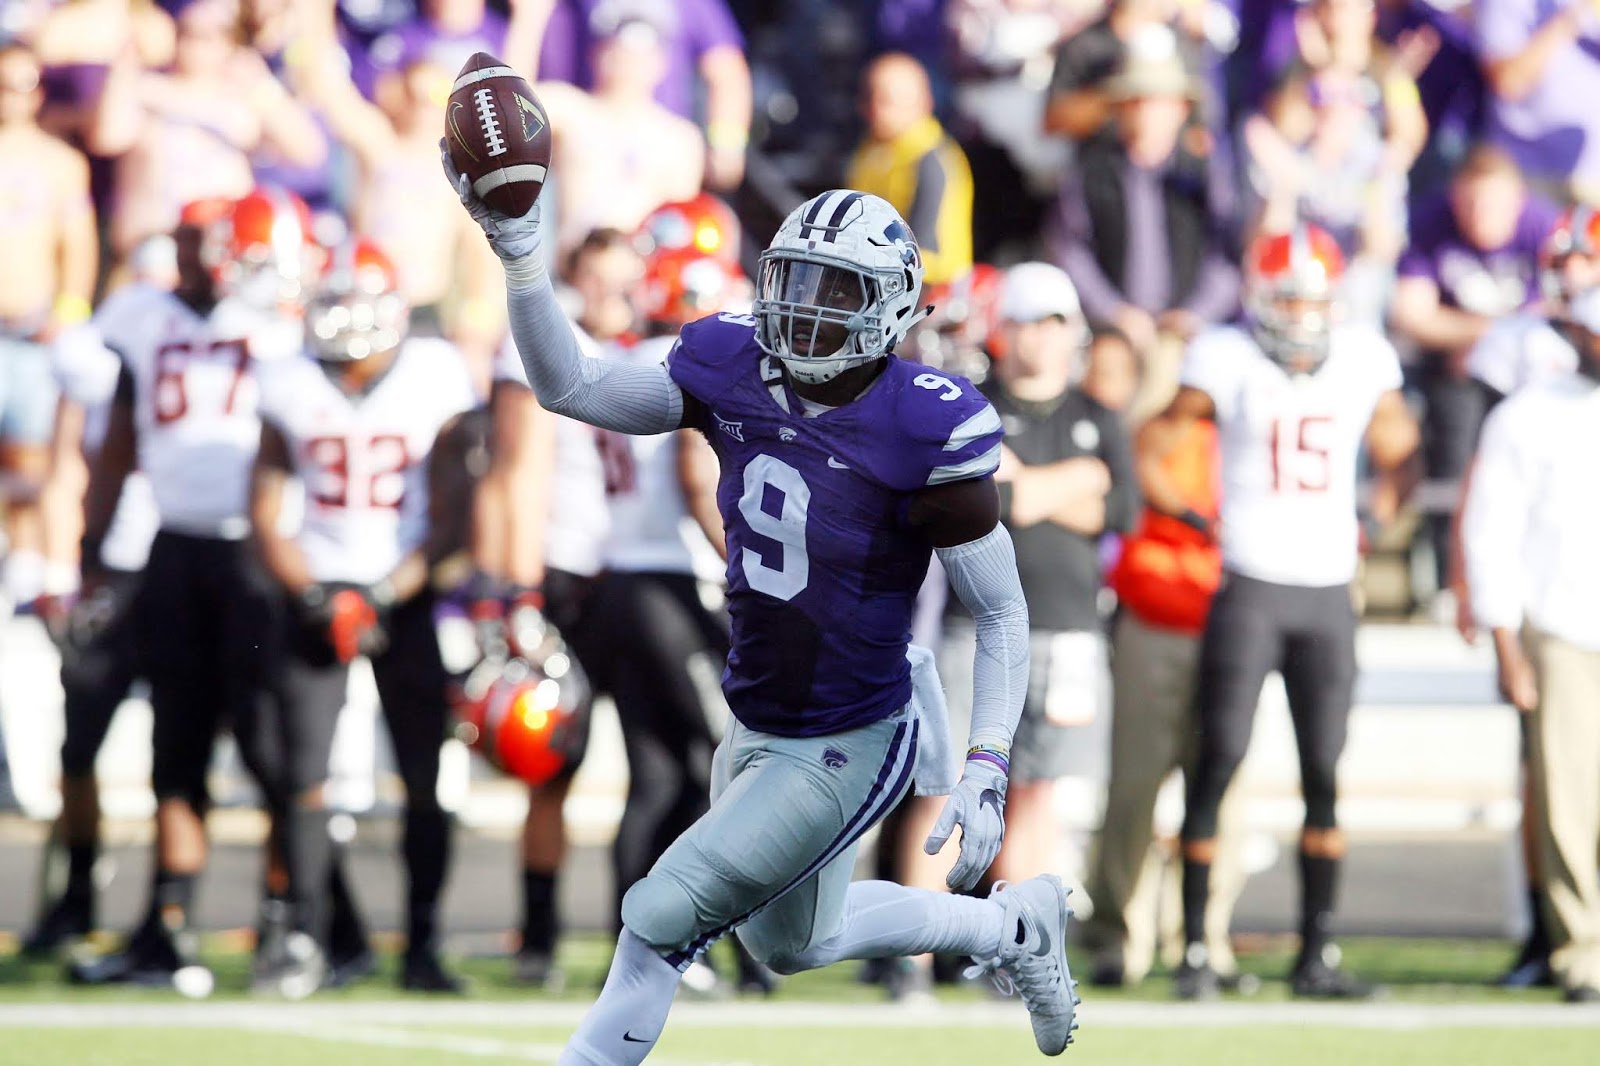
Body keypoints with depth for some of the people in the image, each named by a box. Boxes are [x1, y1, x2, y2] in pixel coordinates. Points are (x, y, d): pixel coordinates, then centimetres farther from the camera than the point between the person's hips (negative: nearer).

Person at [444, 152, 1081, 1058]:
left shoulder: (923, 434, -23)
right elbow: (567, 384, -8)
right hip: (758, 728, 7)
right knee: (793, 944, 26)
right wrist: (518, 249, -21)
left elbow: (1003, 615, -15)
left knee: (662, 921, -11)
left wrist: (987, 771, -22)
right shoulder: (735, 376, -8)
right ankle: (1015, 926, 47)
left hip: (849, 750, -7)